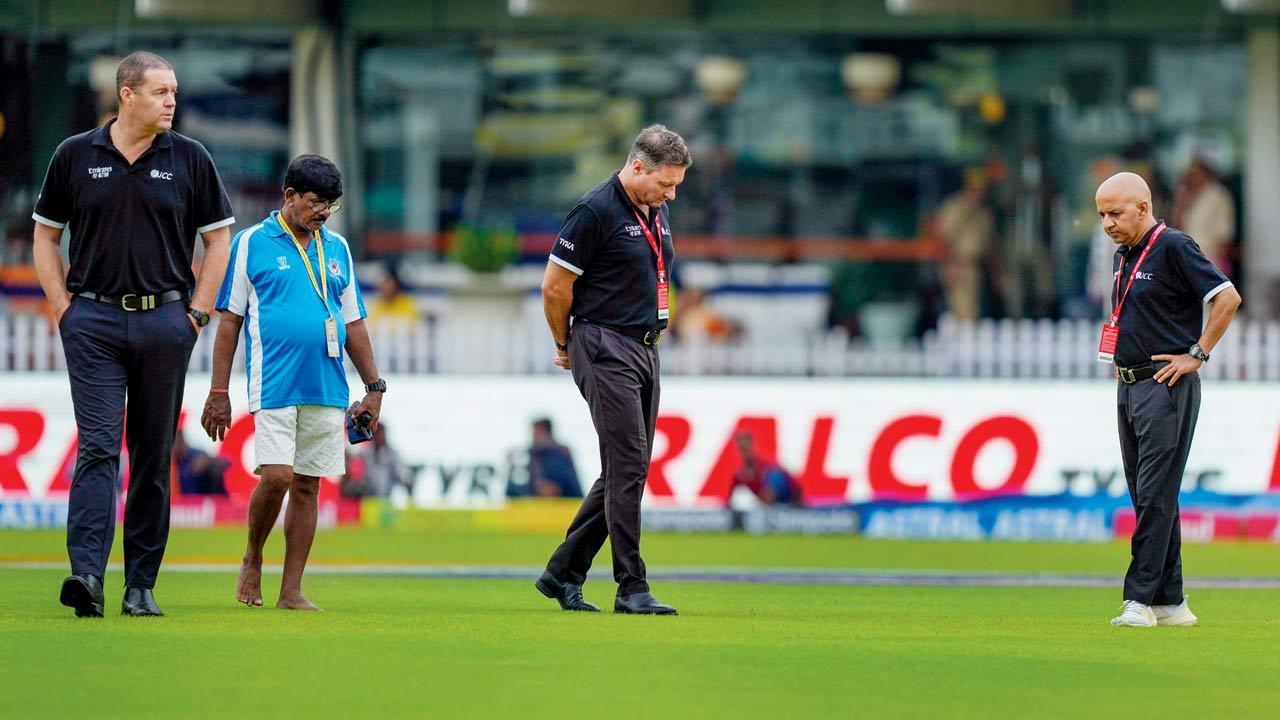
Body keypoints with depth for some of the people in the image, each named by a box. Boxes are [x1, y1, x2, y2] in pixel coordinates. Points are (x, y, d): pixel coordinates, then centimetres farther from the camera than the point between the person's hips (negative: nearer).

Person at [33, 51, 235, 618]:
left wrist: (196, 311, 2)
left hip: (164, 321, 1)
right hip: (94, 321, -1)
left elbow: (218, 238, 10)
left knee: (154, 457, 4)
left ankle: (141, 585, 10)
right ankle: (87, 574, -20)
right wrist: (64, 308, 2)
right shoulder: (75, 156, 4)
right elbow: (45, 234, 11)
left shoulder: (189, 160, 4)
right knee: (98, 447, -12)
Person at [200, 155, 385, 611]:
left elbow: (353, 323, 19)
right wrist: (218, 392, -2)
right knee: (277, 476, -14)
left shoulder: (337, 249, 15)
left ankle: (292, 590, 8)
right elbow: (229, 321, 2)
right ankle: (252, 560, 11)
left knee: (307, 485, 4)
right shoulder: (253, 244, 2)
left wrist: (374, 388, 14)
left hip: (327, 388, 4)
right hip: (274, 385, -4)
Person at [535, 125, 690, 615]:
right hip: (605, 350, -9)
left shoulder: (657, 213, 13)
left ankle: (563, 572, 18)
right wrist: (565, 346, 3)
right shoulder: (596, 211, -13)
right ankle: (631, 588, -10)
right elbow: (555, 286, -9)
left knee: (626, 472, 9)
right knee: (628, 467, -12)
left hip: (646, 349, 9)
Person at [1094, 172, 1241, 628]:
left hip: (1166, 386, -9)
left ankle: (1140, 599, -15)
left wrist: (1197, 355, -15)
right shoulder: (1124, 256, 15)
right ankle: (1170, 602, 13)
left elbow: (1227, 297, -17)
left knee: (1155, 495, -11)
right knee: (1145, 498, 9)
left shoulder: (1173, 247, -11)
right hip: (1129, 386, 9)